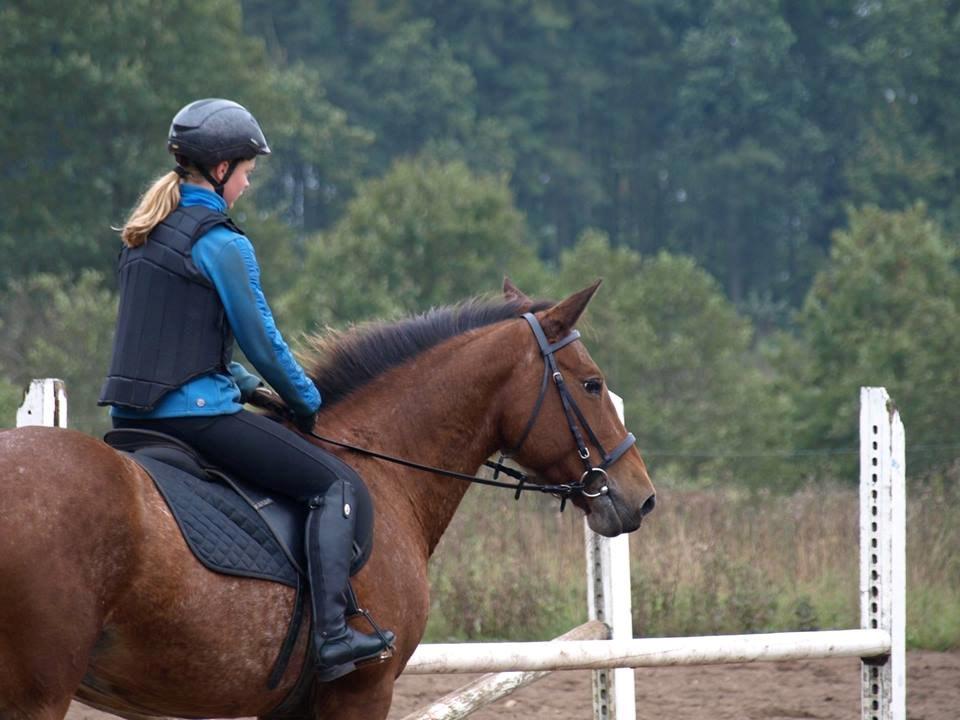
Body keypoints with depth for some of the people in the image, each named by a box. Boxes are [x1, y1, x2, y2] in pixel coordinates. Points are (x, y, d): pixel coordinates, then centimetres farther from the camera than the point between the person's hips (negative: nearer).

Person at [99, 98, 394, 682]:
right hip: (195, 411, -9)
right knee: (338, 486, -3)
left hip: (132, 414, 9)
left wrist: (242, 382, 22)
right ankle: (332, 635, -15)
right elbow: (263, 343, -7)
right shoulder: (223, 245, -12)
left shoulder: (146, 234, 13)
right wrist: (308, 401, 9)